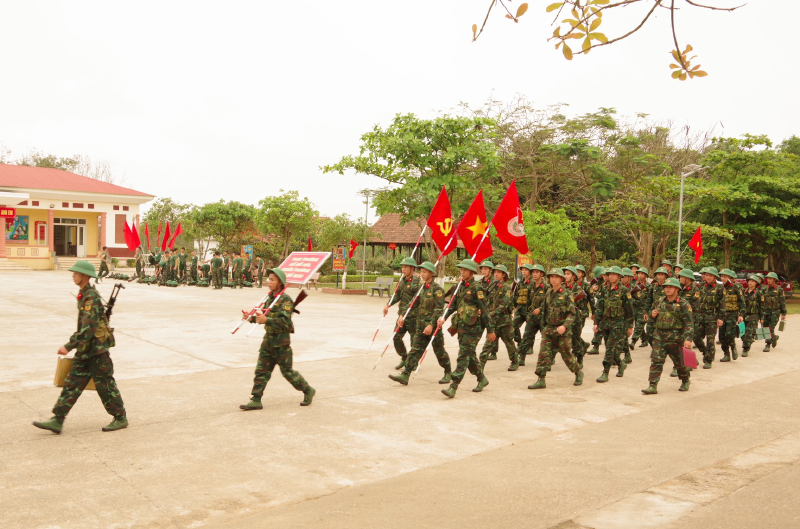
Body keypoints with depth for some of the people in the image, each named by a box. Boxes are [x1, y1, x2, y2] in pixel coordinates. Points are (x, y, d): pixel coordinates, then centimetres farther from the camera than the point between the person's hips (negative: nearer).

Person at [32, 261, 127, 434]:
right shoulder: (84, 295, 11)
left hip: (97, 350, -9)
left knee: (105, 385, 0)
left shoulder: (91, 297, -19)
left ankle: (121, 418, 13)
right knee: (72, 383, 8)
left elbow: (88, 327, -27)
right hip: (85, 350, 9)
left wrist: (69, 346, -28)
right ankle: (57, 420, 11)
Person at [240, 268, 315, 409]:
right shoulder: (270, 298, 11)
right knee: (261, 370, 4)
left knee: (287, 371, 3)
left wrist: (266, 320, -36)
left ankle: (308, 391, 21)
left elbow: (284, 321, -25)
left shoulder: (286, 300, -14)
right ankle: (256, 401, 7)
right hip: (268, 339, 7)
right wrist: (251, 318, 3)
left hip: (281, 341, -7)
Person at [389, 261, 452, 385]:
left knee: (439, 351, 6)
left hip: (433, 326, -7)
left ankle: (448, 373, 25)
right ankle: (405, 375, -3)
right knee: (415, 350, 1)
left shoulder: (437, 289, -12)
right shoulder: (421, 288, 11)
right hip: (420, 325, 7)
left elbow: (439, 309, -19)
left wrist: (431, 324, -25)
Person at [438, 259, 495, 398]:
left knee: (463, 356, -10)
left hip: (473, 328, -8)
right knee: (469, 356, 17)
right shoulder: (461, 286, 12)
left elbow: (484, 310, -12)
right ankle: (482, 379, 35)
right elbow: (453, 304, 13)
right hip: (461, 326, 8)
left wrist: (490, 330, -11)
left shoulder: (477, 288, -11)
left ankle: (453, 387, -11)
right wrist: (443, 317, -4)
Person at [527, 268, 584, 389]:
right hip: (548, 329, 5)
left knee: (566, 355, 7)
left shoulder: (566, 294, -9)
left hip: (562, 330, -5)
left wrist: (565, 326, -27)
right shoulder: (548, 294, 8)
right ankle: (541, 380, -3)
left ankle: (578, 372, 32)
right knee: (543, 353, -5)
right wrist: (544, 325, 16)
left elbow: (572, 314, -13)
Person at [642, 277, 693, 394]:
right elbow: (655, 318, 25)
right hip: (659, 335, 4)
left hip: (675, 337, -4)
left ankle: (685, 381, 37)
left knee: (679, 362, 12)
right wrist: (652, 315, 0)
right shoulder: (661, 301, 10)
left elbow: (689, 323, -14)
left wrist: (688, 339, -24)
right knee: (656, 360, -4)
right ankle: (653, 386, -4)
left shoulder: (683, 304, -8)